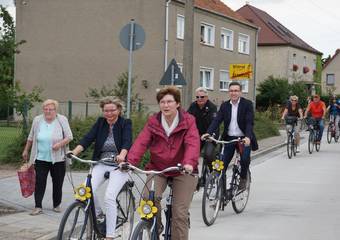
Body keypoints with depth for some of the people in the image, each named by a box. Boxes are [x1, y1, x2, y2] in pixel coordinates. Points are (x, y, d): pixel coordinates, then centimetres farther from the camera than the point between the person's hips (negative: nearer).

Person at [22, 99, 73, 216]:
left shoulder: (62, 120, -3)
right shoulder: (37, 120, 4)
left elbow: (69, 137, -2)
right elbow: (31, 137, 16)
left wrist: (60, 144, -19)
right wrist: (26, 150, 21)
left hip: (58, 159, -1)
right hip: (41, 158, 2)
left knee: (58, 183, 6)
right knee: (39, 183, -4)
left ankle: (57, 205, 21)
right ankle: (38, 207, -2)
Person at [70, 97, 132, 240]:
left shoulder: (125, 124, -3)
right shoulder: (100, 123, 7)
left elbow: (127, 142, -20)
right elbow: (88, 138, -5)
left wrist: (122, 155, -42)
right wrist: (74, 152, -23)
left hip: (119, 165, -4)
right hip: (101, 164, 4)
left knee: (109, 197, -23)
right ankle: (98, 214, 8)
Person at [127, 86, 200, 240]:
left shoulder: (188, 121, -6)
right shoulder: (153, 122, 0)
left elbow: (192, 144, -22)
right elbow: (141, 143, -13)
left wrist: (189, 163, -42)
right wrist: (130, 162, -31)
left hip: (182, 171, -1)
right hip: (157, 169, 2)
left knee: (180, 213, -6)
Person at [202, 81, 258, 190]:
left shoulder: (247, 104, -5)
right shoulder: (224, 105, 6)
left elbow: (249, 122, -15)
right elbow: (217, 120, -3)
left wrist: (248, 137, -32)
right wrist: (208, 133, -20)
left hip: (244, 138, -3)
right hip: (229, 138, 3)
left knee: (245, 159, -20)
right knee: (223, 163, -2)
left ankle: (243, 178, 7)